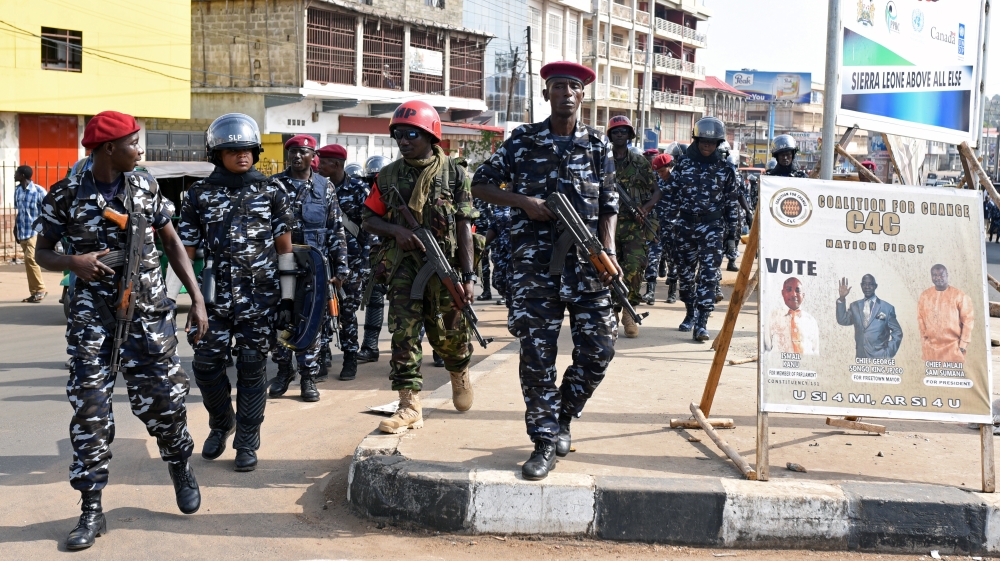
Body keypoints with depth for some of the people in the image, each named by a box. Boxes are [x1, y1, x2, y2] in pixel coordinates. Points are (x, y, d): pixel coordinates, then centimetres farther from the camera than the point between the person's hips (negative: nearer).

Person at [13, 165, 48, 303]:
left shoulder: (39, 190, -11)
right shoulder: (17, 190, 9)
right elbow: (18, 211, 18)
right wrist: (15, 229, 16)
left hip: (35, 231, -7)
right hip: (22, 232, 7)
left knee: (30, 258, -18)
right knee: (29, 260, 8)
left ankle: (40, 289, -7)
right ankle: (35, 292, 14)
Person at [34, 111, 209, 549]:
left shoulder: (145, 187, 1)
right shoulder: (66, 196, -5)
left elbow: (171, 242, 8)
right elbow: (42, 253, 5)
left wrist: (197, 298, 3)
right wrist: (73, 262, -18)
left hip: (148, 310, 1)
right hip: (92, 313, -1)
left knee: (162, 398, 3)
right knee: (89, 408, -2)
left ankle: (180, 466, 34)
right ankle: (92, 511, 7)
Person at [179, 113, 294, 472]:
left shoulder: (271, 192, 3)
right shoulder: (199, 195, 4)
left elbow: (284, 248, 4)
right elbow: (187, 251, 7)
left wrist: (287, 298, 0)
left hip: (260, 297, -1)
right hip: (214, 296, 1)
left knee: (252, 369, 3)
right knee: (205, 364, -1)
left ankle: (247, 443, 15)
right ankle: (221, 423, 27)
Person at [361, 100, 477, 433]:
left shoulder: (453, 173, 0)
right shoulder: (388, 176, 7)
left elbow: (464, 226, -4)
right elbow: (368, 219, 11)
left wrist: (468, 275, -10)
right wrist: (397, 230, -11)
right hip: (403, 264, 2)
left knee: (447, 333, 7)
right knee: (404, 332, -8)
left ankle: (460, 372, 40)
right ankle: (410, 406, -6)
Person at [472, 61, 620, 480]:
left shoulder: (598, 145, 9)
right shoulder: (523, 140, 5)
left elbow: (609, 205, 10)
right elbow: (481, 184, 8)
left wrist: (609, 250, -6)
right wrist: (524, 202, -7)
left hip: (586, 262, 2)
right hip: (534, 263, -2)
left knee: (598, 349, 0)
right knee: (537, 354, -3)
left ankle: (563, 417, 24)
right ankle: (546, 442, 7)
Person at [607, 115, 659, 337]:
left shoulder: (640, 162, 11)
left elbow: (656, 191, 12)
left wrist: (646, 208, -6)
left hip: (634, 224, 0)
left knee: (634, 267, -12)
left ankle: (629, 313, -1)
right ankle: (612, 312, 14)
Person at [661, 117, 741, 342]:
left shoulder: (725, 169, 4)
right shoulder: (683, 164, 4)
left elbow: (731, 201, 9)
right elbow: (669, 193, 6)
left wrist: (734, 230, 6)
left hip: (712, 227, -2)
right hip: (685, 224, 2)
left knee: (709, 273, -12)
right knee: (685, 272, 11)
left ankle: (702, 323, -15)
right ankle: (690, 314, 30)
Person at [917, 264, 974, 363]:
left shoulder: (959, 295, -3)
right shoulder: (924, 295, 7)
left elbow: (968, 320, -2)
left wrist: (963, 344, -5)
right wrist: (923, 342, 9)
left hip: (953, 347, -3)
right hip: (930, 347, 3)